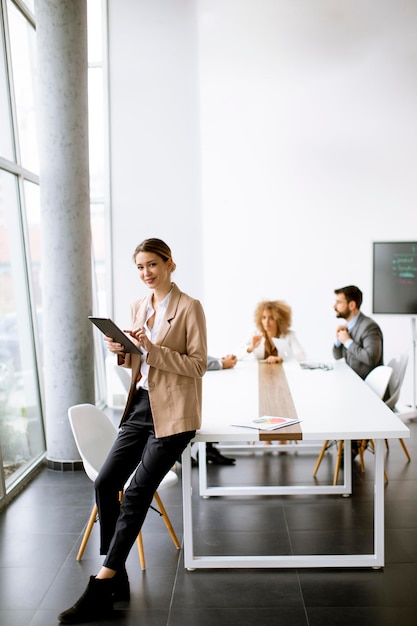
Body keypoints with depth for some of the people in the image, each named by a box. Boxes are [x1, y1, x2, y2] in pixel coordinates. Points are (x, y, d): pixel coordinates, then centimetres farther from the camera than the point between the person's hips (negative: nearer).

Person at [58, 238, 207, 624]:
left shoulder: (189, 307, -9)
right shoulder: (139, 306, 11)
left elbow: (198, 365, -13)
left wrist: (152, 349, -23)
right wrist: (122, 353, -3)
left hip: (173, 413, -7)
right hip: (141, 407, 7)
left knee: (137, 493, -7)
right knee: (105, 483, 0)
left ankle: (101, 590, 3)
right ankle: (116, 577, 14)